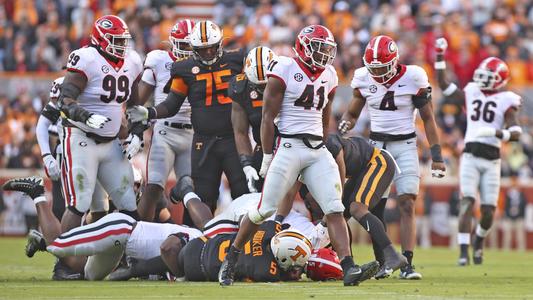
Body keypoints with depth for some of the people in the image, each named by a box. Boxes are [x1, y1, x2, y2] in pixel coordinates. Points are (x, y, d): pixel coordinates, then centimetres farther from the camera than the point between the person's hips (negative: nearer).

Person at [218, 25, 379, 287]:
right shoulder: (284, 71, -7)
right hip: (289, 145, -6)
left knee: (335, 210, -7)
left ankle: (349, 269, -15)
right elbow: (268, 118, -7)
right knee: (265, 209, -3)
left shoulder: (329, 76, 12)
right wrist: (267, 158, -9)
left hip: (317, 149, 6)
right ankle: (230, 260, 14)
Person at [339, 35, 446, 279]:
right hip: (377, 146, 2)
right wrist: (343, 126, -10)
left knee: (407, 206, -11)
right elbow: (352, 114, 13)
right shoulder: (364, 79, 0)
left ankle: (407, 264, -14)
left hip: (405, 146, -2)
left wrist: (436, 155, -3)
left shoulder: (412, 78, -8)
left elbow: (428, 119, 0)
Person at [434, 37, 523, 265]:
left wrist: (497, 132, -27)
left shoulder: (505, 102, 2)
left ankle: (479, 241, 32)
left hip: (492, 160, -1)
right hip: (470, 156, 1)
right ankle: (464, 252, -18)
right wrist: (440, 57, 17)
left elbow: (515, 133, -9)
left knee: (488, 210, 1)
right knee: (468, 201, -14)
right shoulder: (471, 93, 13)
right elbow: (443, 85, 20)